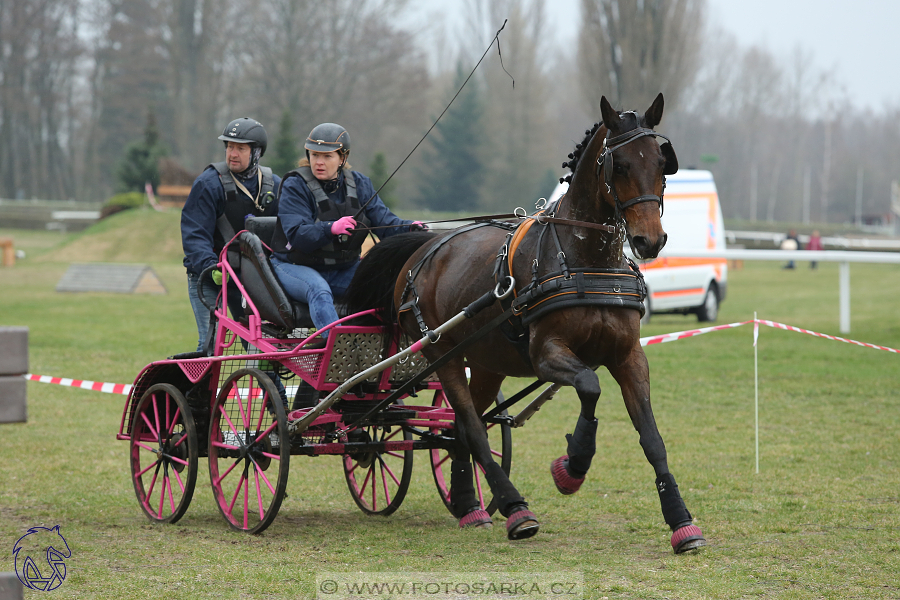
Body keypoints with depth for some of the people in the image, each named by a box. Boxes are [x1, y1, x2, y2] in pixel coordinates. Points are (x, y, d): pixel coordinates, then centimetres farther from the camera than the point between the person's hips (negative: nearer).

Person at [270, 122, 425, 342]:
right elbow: (297, 235, -22)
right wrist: (331, 229, -39)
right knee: (319, 290, -36)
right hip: (295, 266, -5)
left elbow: (383, 220, -4)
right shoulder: (295, 186, -10)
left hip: (344, 269, 5)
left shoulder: (359, 184, 5)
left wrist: (409, 227, -25)